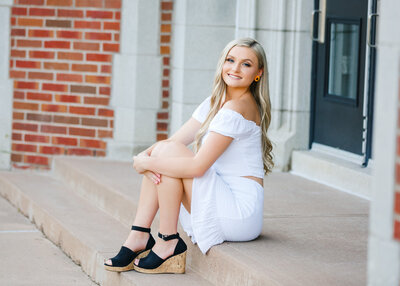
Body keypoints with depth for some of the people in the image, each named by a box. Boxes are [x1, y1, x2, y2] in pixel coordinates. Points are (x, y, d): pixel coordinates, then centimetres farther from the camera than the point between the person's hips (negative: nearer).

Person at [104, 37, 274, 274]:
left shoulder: (237, 108, -18)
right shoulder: (215, 103, 12)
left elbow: (197, 166, -23)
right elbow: (174, 140, 8)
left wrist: (146, 163, -13)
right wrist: (145, 157, -13)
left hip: (241, 211, -9)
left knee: (168, 152, -15)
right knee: (162, 150, 3)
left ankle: (169, 243, -8)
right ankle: (139, 237, -1)